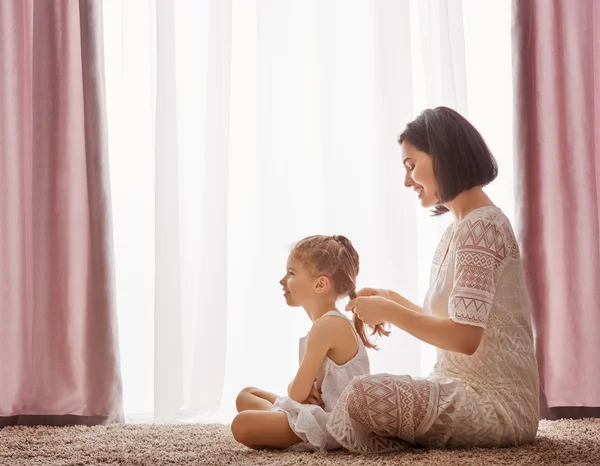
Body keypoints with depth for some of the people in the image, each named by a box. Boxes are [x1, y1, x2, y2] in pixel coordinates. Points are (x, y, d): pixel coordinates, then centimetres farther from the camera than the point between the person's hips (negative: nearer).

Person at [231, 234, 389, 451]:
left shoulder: (326, 325, -20)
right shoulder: (335, 322, 14)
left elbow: (297, 393, -20)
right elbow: (297, 387, 16)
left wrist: (303, 392, 3)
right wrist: (300, 389, -7)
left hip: (331, 424, -11)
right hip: (324, 412, 11)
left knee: (242, 424, -25)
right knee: (246, 395, 20)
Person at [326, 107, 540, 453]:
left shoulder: (480, 227, -15)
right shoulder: (459, 230, 15)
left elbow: (465, 337, -22)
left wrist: (389, 312, -12)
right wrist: (392, 299, 12)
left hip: (497, 403, -10)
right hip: (467, 389, 10)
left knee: (364, 396, -29)